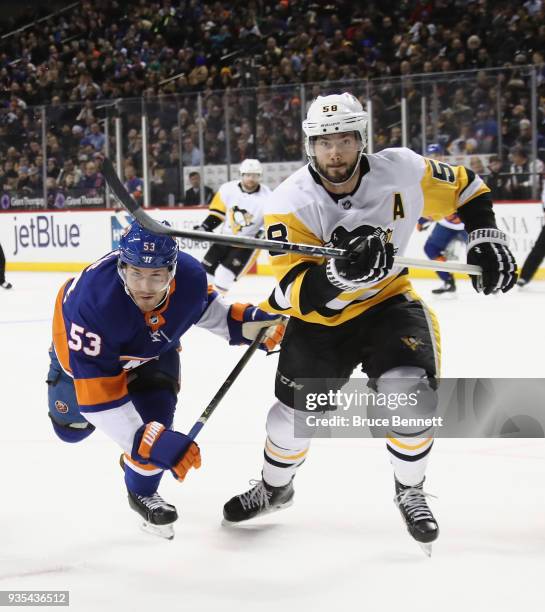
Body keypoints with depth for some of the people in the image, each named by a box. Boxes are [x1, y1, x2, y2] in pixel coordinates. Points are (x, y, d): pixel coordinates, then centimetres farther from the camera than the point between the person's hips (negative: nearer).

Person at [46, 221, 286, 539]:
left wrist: (245, 321, -23)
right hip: (85, 345, -2)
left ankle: (142, 491, 10)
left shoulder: (190, 275, -34)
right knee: (71, 426, 14)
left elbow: (203, 306, -5)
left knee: (155, 413, -18)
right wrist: (151, 443, -50)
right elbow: (97, 395, -44)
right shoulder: (93, 301, -48)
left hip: (154, 344, 2)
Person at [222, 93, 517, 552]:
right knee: (294, 411, 2)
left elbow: (465, 188, 3)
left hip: (388, 300, 0)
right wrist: (342, 273, -48)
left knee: (411, 393, -23)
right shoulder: (291, 202, -24)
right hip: (320, 315, 0)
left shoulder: (401, 171, -18)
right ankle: (275, 487, 36)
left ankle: (410, 492, 4)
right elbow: (295, 294, -30)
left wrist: (486, 238, -8)